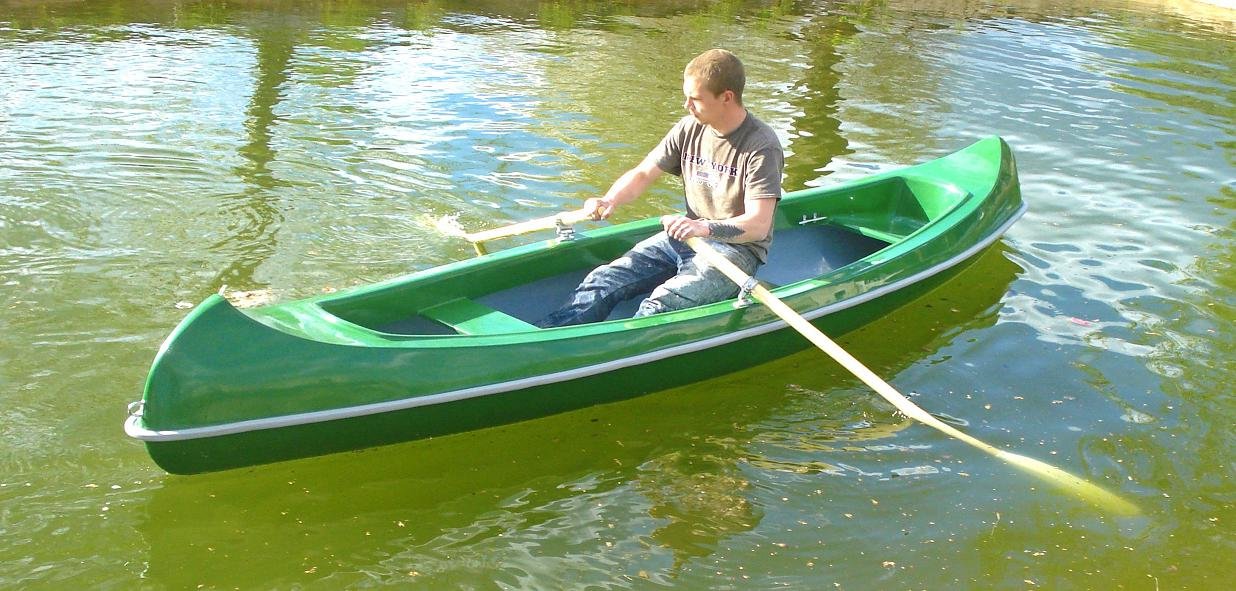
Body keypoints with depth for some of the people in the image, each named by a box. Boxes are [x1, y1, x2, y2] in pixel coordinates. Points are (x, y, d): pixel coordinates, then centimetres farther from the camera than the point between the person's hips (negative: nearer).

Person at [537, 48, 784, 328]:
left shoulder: (762, 146, -17)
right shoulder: (689, 129, 4)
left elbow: (758, 225, -24)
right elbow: (643, 173, 8)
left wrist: (706, 228, -41)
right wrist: (610, 200, -13)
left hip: (737, 249, -6)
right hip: (685, 236, 6)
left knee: (660, 304, -31)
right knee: (603, 280, -14)